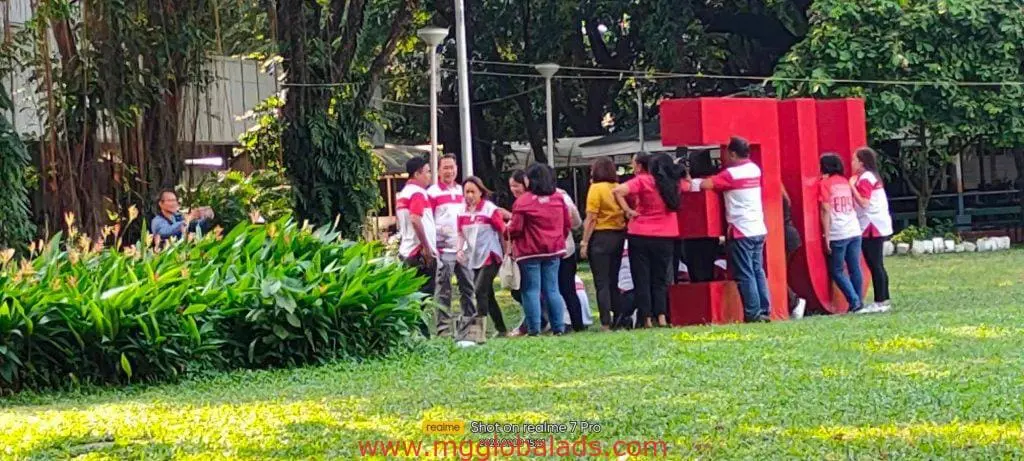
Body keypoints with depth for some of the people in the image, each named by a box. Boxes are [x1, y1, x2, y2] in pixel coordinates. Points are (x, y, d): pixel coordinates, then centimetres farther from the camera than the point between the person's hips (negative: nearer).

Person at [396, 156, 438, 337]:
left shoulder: (403, 193, 18)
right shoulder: (418, 193, -12)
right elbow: (415, 219, -24)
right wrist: (427, 248, -21)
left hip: (407, 251, 9)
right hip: (421, 251, -9)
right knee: (424, 294, -7)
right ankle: (422, 332, -9)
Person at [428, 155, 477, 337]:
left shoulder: (462, 191, 15)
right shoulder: (433, 193, -4)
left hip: (463, 247, 6)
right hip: (443, 249, -6)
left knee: (468, 287, 9)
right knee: (443, 290, -3)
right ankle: (443, 327, -1)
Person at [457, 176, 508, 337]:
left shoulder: (490, 209, -8)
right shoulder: (463, 212, 7)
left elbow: (502, 232, -4)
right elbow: (461, 234, 14)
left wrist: (505, 253, -3)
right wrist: (460, 249, -3)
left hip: (490, 256, -6)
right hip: (475, 258, 6)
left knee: (480, 291, -19)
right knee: (487, 295, 12)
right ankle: (501, 329, 21)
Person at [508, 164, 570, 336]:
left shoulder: (523, 201, -13)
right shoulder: (558, 199, 3)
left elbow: (515, 229, -11)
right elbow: (567, 225, 8)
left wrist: (507, 231, 10)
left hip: (530, 252, -5)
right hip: (553, 251, 5)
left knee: (531, 290, 1)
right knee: (552, 290, 9)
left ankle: (534, 328, -3)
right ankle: (558, 327, 7)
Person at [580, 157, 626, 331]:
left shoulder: (596, 188, -8)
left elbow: (591, 219, -12)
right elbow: (625, 214, 4)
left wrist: (584, 242, -9)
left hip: (601, 237, -5)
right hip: (619, 236, 5)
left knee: (602, 282, -3)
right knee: (614, 280, 15)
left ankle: (606, 322, -8)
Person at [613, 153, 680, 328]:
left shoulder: (643, 181, -8)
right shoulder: (673, 184, 5)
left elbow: (617, 191, -20)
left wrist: (628, 211, -11)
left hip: (641, 236, -3)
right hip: (666, 237, 3)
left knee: (642, 279, 5)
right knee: (660, 279, 12)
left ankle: (646, 319, 0)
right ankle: (661, 316, -1)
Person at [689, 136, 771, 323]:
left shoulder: (731, 174, -12)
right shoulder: (755, 169, 10)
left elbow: (706, 185, -18)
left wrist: (691, 183, 1)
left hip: (741, 232, -7)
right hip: (759, 229, 7)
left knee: (745, 275, -3)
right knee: (758, 271, 11)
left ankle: (753, 313, -4)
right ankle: (764, 310, 9)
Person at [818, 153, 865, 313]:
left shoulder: (824, 183, -3)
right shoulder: (845, 182, 15)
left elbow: (826, 210, -9)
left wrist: (826, 236, -9)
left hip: (838, 234, -6)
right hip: (854, 231, 6)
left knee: (837, 270, 2)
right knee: (855, 269, 9)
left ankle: (854, 301, -7)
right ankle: (858, 302, 10)